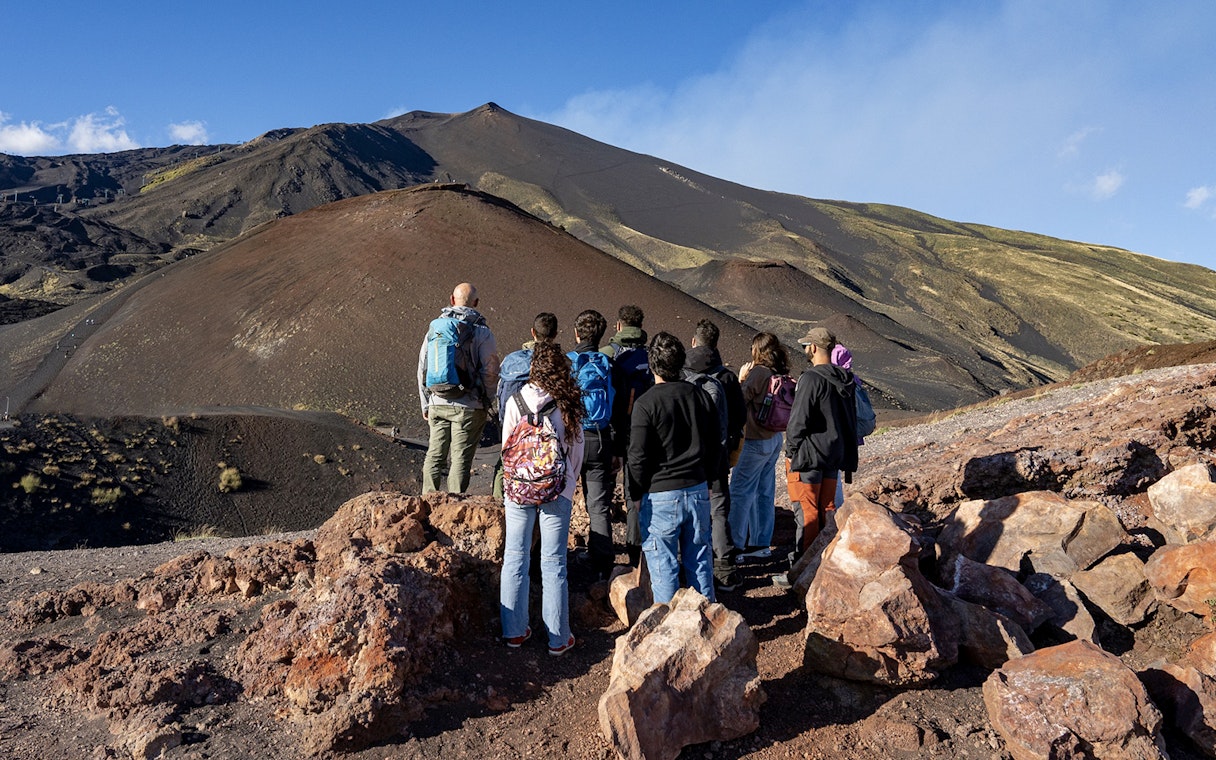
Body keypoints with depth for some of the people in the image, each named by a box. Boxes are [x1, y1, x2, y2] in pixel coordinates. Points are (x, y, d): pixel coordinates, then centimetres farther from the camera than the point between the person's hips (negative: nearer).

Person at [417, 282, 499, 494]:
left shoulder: (434, 328, 5)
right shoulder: (481, 332, -7)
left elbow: (422, 369, 9)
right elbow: (491, 373, -9)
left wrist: (425, 405, 17)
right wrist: (485, 400, 8)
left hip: (437, 404, 4)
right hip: (468, 407, -4)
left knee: (434, 455, 14)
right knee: (461, 458, 2)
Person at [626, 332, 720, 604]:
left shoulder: (645, 404, -15)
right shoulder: (700, 396, 3)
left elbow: (638, 457, -13)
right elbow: (714, 446, 11)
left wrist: (636, 494, 1)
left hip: (660, 495, -5)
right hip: (698, 490, 6)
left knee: (663, 564, 6)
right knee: (699, 559, 16)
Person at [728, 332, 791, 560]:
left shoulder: (759, 372, -19)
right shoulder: (780, 374, 6)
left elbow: (740, 401, -12)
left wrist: (741, 379, -1)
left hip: (755, 441, -9)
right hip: (774, 439, 9)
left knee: (739, 492, -1)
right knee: (765, 492, 15)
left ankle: (735, 546, 4)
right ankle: (762, 543, 23)